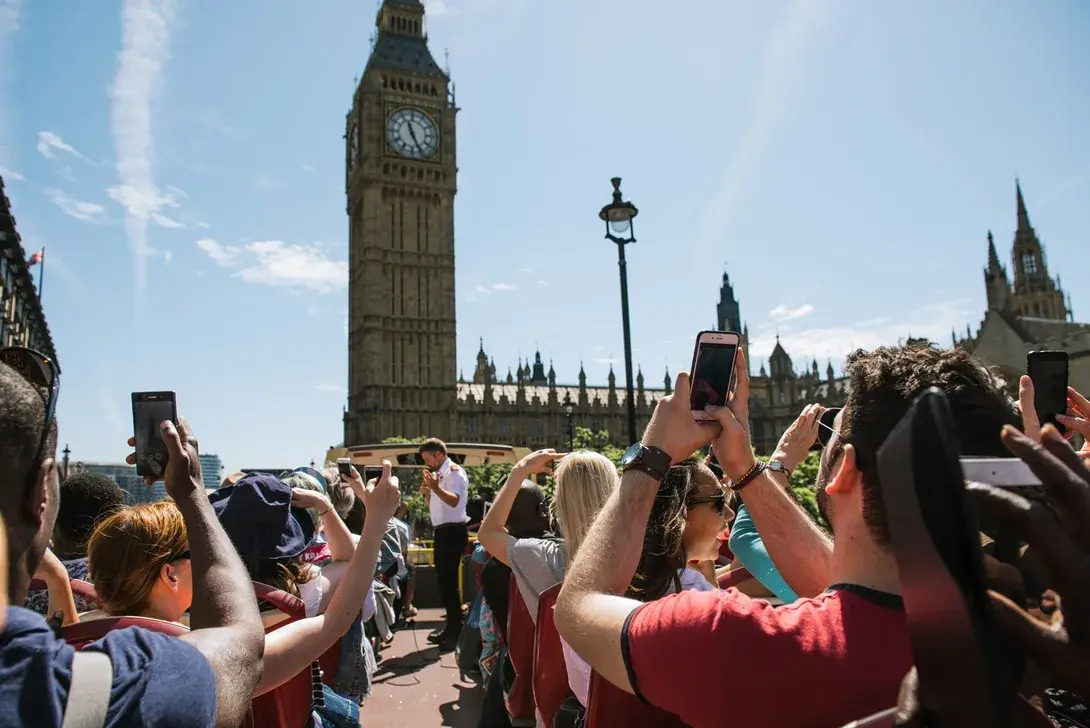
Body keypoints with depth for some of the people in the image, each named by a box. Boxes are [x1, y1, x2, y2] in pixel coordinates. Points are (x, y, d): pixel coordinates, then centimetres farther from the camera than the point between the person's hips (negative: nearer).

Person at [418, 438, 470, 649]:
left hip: (453, 531, -10)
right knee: (443, 580, 15)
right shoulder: (439, 473, 17)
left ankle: (457, 632, -2)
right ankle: (451, 627, 26)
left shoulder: (454, 472, -11)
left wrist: (436, 488, -43)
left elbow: (453, 500, -27)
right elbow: (433, 506, 23)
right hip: (443, 531, 10)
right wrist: (427, 493, 3)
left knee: (449, 581, -9)